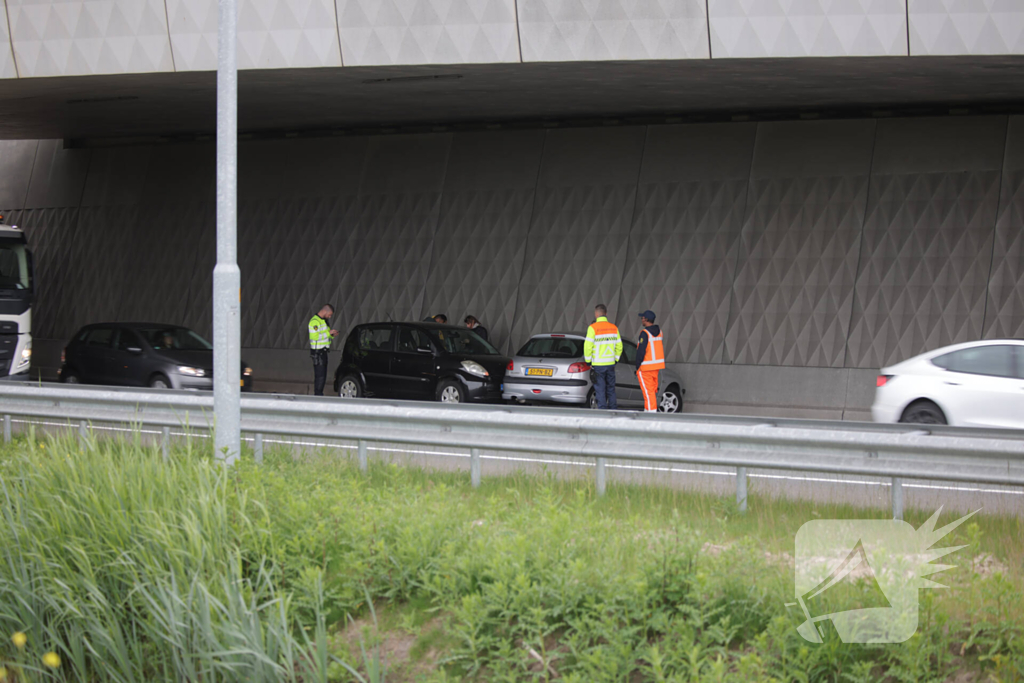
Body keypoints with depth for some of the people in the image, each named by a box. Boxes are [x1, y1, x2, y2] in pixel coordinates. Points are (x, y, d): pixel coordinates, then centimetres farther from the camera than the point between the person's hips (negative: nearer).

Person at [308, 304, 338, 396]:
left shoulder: (324, 320, 16)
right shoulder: (314, 321, -15)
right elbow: (314, 336, -26)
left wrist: (332, 335, 6)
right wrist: (329, 333, -21)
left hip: (323, 351, 10)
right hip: (317, 352, -10)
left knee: (323, 375, 11)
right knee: (320, 375, -10)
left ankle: (319, 394, 15)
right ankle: (317, 395, -8)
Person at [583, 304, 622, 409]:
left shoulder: (593, 328, -11)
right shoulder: (614, 328, 5)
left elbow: (588, 346, -14)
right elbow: (619, 346, 9)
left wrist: (588, 360, -3)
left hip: (598, 365, -4)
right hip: (611, 364, 4)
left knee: (600, 389, 0)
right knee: (611, 389, 12)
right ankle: (613, 409, 13)